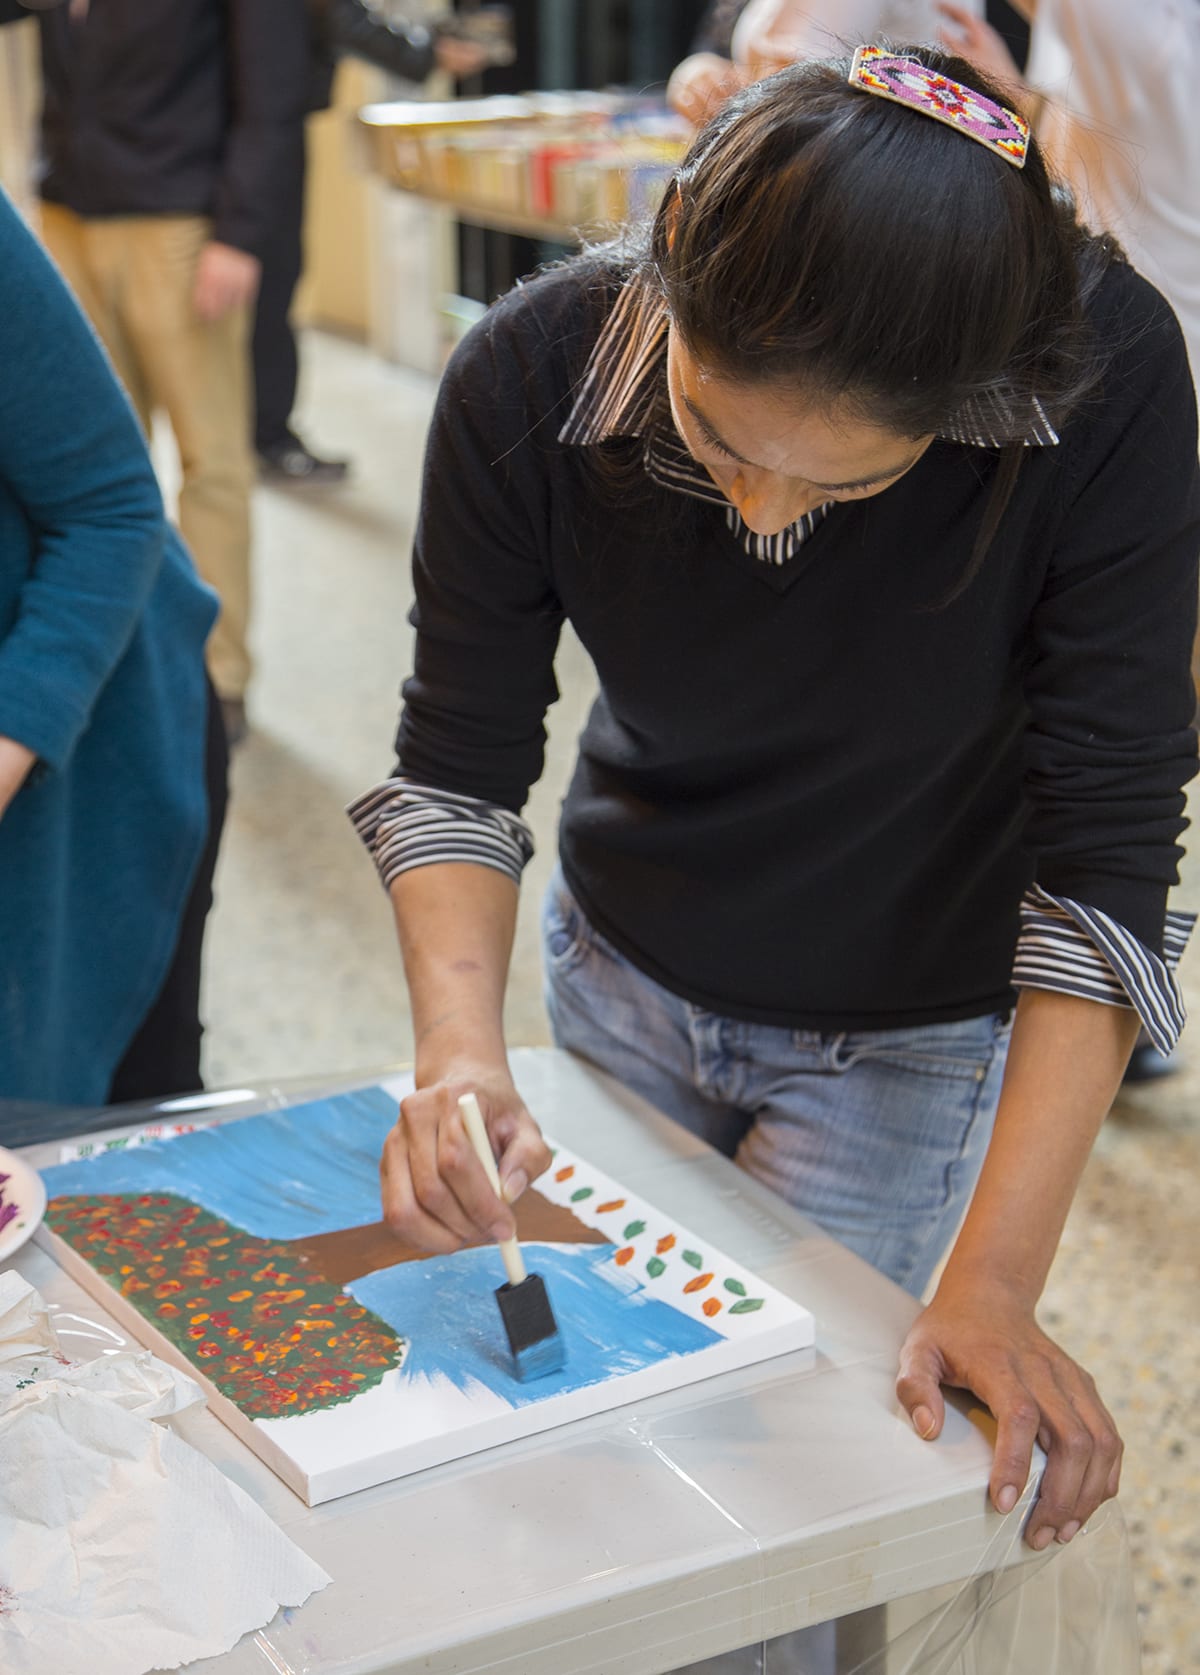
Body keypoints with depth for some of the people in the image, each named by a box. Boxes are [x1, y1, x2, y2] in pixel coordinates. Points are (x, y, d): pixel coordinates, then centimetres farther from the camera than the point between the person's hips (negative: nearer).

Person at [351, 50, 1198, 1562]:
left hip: (908, 1030, -2)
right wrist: (458, 1051, -34)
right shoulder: (532, 374, -26)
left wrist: (994, 1283, -33)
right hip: (622, 976, 3)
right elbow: (458, 763, -15)